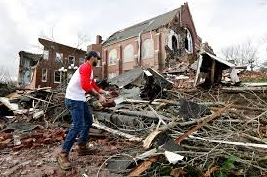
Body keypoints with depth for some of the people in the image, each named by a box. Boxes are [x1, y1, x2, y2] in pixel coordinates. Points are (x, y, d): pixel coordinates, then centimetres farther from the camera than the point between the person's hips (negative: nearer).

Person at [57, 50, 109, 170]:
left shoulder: (89, 70, 21)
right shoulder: (86, 67, -12)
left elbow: (94, 86, 28)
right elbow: (85, 86, -26)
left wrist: (105, 92, 27)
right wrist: (99, 96, -20)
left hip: (80, 99, 11)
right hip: (74, 99, -11)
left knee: (88, 121, 17)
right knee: (78, 126, -15)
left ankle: (81, 147, 25)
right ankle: (63, 155, -4)